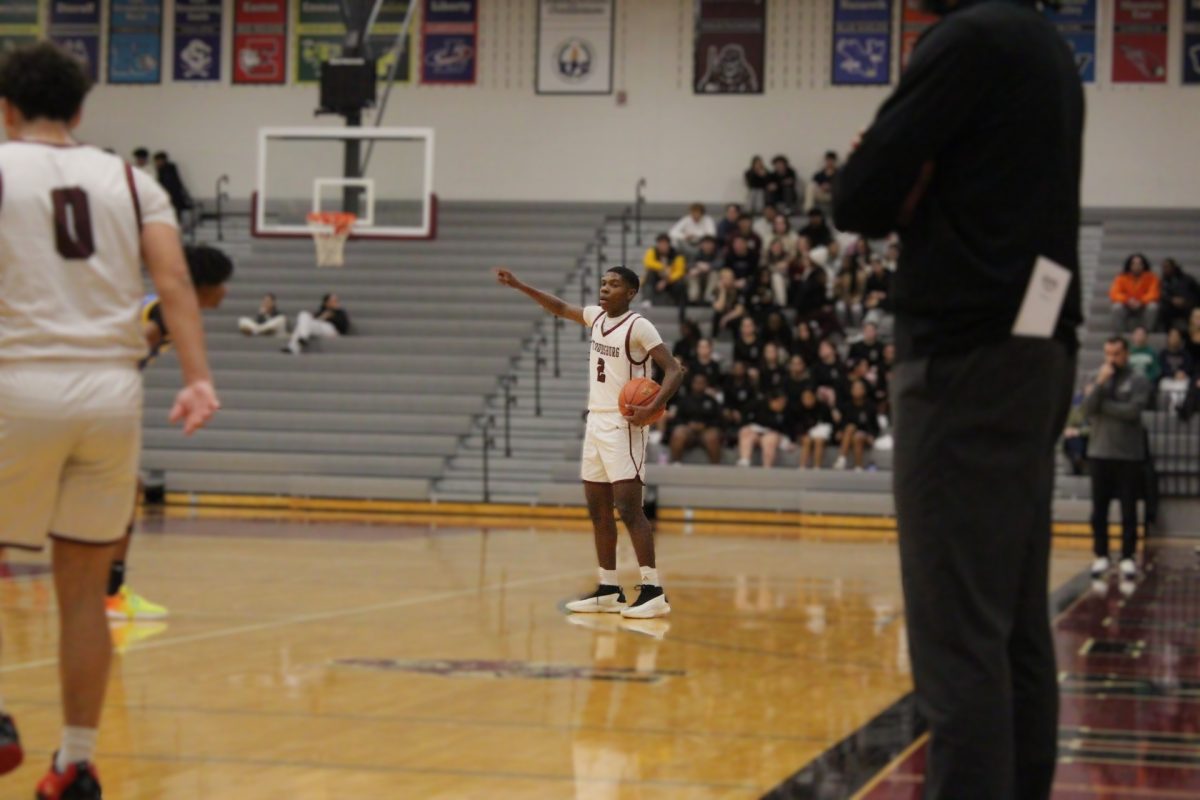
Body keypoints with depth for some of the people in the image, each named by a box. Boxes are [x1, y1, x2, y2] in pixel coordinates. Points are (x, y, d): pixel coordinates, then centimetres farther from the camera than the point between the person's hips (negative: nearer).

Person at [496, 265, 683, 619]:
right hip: (595, 422, 9)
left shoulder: (639, 326, -13)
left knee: (629, 507, -15)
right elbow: (560, 308, 27)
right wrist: (518, 286, 22)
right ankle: (609, 591, 16)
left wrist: (653, 408, -32)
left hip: (622, 425, -9)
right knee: (598, 509, 10)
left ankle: (653, 591, -16)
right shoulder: (597, 317, 10)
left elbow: (674, 370, -18)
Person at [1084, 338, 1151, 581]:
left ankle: (1128, 558, 7)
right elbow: (1087, 409, -3)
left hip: (1129, 454, -3)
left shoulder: (1138, 381, -1)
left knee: (1128, 510, 2)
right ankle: (1101, 556, 12)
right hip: (1100, 453, 3)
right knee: (1098, 509, 4)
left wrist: (1100, 403, -8)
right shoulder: (1097, 379, 10)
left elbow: (1132, 410, -15)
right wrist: (1100, 384, -14)